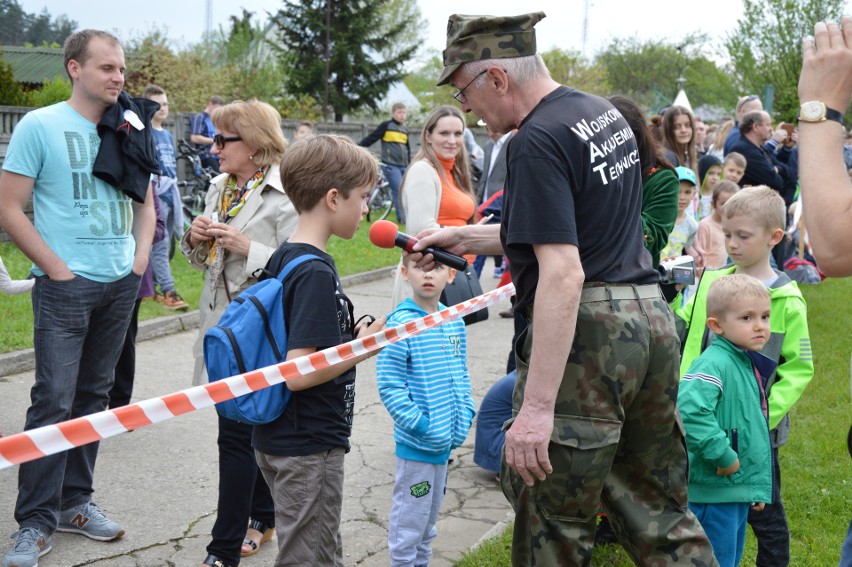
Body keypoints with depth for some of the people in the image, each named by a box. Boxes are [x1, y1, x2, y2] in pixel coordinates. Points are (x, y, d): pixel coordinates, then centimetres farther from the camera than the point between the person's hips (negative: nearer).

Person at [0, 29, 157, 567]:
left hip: (121, 285, 5)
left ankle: (75, 501, 24)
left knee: (93, 395, 12)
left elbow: (146, 203, 18)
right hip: (66, 286, -5)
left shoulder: (128, 131, 8)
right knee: (54, 400, -6)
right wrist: (58, 270, -11)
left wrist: (140, 259, 4)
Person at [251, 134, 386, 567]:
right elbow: (298, 374, -26)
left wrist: (349, 336, 9)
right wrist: (363, 348, -16)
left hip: (277, 438, 9)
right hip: (308, 449, -9)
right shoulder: (316, 273, -22)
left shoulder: (283, 257, 6)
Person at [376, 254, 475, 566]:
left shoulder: (455, 323, 3)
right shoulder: (401, 324, -18)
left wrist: (464, 415, 2)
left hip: (446, 440, 7)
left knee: (431, 514, 22)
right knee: (410, 517, 5)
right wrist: (420, 425, -19)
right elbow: (389, 384, -18)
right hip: (415, 444, -7)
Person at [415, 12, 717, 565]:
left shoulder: (538, 141, -15)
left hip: (585, 333, -9)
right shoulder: (603, 111, 14)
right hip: (652, 318, 10)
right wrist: (463, 237, 24)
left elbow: (563, 274, -24)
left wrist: (537, 406, -26)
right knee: (658, 507, 17)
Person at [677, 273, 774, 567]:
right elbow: (689, 411, -36)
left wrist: (759, 486, 20)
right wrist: (722, 455, -27)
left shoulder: (750, 365, 12)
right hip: (715, 489, -10)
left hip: (740, 490, 10)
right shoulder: (714, 363, -19)